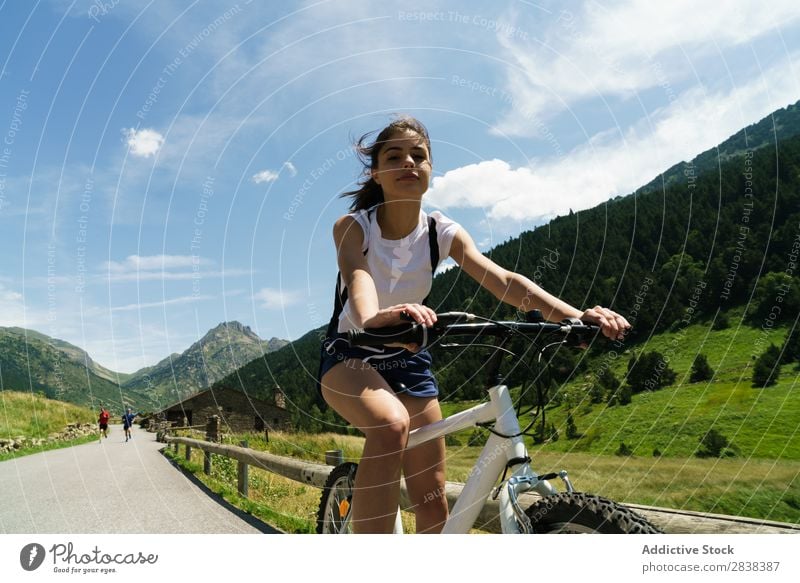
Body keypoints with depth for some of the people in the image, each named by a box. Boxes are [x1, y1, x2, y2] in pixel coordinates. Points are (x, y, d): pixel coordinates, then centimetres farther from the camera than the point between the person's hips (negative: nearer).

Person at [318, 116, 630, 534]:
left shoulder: (442, 232, -9)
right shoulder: (352, 227, -17)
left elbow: (503, 280, -24)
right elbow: (358, 281, -39)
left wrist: (575, 315, -40)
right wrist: (375, 320, -63)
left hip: (408, 361, 4)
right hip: (350, 354, -3)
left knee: (433, 505, 1)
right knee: (392, 423, -39)